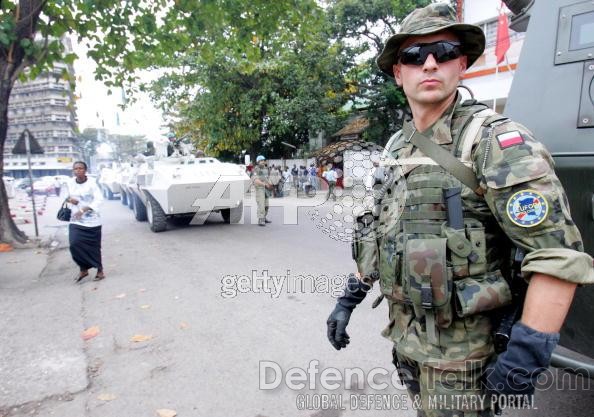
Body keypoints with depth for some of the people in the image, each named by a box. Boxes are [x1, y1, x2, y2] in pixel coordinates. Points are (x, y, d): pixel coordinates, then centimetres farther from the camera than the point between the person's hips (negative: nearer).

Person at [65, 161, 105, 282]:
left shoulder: (91, 183, -12)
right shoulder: (69, 183, 2)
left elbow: (99, 199, -21)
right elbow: (66, 196, 20)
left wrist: (83, 209, -31)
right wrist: (69, 199, -4)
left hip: (92, 220, -3)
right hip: (76, 220, 3)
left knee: (94, 247, 2)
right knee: (74, 244, -12)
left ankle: (99, 270, 22)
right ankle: (83, 269, 9)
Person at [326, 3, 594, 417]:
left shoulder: (495, 140, -17)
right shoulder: (397, 147, 5)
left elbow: (560, 253, -22)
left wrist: (529, 351, -24)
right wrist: (350, 297, 11)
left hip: (460, 349, -6)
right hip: (405, 336, 7)